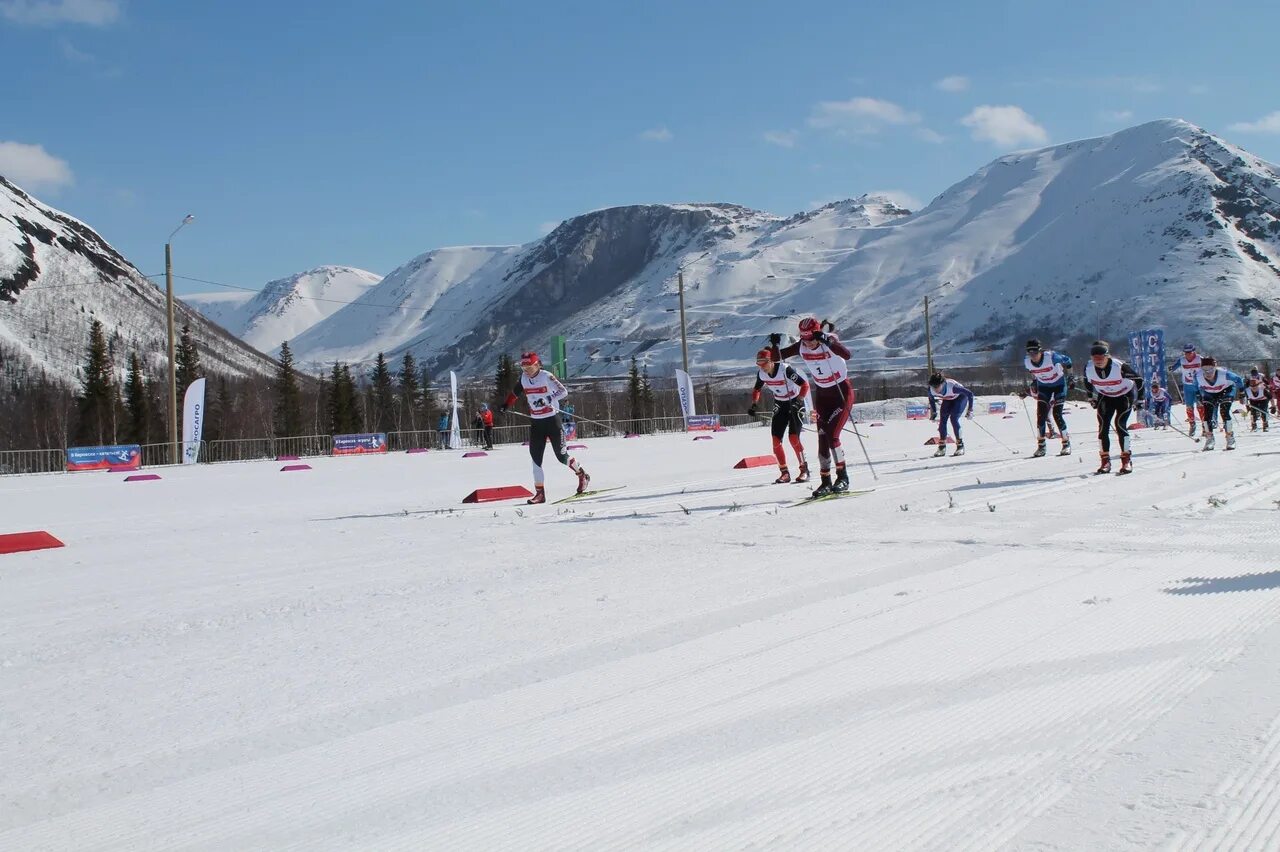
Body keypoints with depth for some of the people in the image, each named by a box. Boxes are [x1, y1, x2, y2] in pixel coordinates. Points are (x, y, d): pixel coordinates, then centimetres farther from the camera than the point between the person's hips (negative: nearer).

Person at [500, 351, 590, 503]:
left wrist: (547, 399, -35)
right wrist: (506, 405, 24)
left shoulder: (546, 377, -15)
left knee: (561, 455, 0)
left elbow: (563, 392, -22)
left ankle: (583, 475, 25)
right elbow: (516, 392, 23)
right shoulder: (524, 378, 2)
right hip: (535, 423, 5)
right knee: (535, 457, -3)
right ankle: (540, 492, 0)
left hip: (552, 420, -5)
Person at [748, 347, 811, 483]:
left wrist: (798, 402, -35)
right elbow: (756, 390, 10)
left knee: (794, 438, -18)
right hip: (780, 406, 6)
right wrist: (754, 405, -4)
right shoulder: (761, 374, -8)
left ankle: (804, 470, -6)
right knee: (776, 440, -5)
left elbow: (805, 385, -25)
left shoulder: (785, 369, -26)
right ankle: (784, 472, 5)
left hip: (796, 403, -6)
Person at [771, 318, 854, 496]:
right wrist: (775, 345, -27)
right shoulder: (801, 347, -8)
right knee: (822, 440, 2)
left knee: (832, 436, -17)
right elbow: (777, 358, -6)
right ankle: (826, 482, 11)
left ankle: (842, 477, -3)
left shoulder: (830, 341, -22)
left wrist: (825, 341, -52)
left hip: (843, 392, -5)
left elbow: (847, 354, -42)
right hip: (822, 395, 6)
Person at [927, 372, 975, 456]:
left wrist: (970, 410, -22)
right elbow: (931, 400, -2)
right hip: (947, 400, 4)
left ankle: (960, 446, -9)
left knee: (953, 418, -21)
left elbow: (970, 393, -28)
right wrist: (933, 412, 1)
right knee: (942, 419, -11)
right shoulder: (931, 390, -29)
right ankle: (942, 448, 1)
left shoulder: (952, 386, -42)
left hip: (960, 397, -4)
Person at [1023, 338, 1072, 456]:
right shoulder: (1027, 361, -16)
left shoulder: (1051, 356, -29)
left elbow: (1067, 361, -11)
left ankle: (1066, 443, 5)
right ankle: (1041, 446, 0)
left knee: (1057, 414, -11)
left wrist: (1069, 377, -6)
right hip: (1043, 386, 4)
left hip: (1059, 384, -4)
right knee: (1041, 415, -9)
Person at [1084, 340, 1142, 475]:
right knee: (1103, 426, -8)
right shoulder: (1088, 368, -20)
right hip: (1106, 397, 4)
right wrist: (1092, 398, 6)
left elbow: (1138, 380, -18)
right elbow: (1087, 382, 5)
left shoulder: (1119, 366, -32)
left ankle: (1127, 460, -11)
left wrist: (1138, 399, -13)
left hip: (1125, 395, -4)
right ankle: (1105, 461, 0)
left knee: (1120, 424, -18)